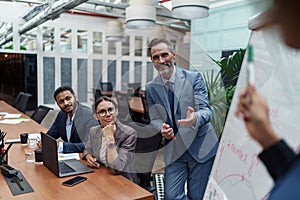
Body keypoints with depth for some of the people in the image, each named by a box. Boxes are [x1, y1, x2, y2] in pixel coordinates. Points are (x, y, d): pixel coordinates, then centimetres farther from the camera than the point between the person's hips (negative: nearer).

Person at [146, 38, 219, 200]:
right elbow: (154, 118, 7)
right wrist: (162, 128, -17)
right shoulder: (151, 87, 3)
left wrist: (195, 118, -36)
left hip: (201, 147, -2)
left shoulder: (194, 77, -6)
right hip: (174, 150, 3)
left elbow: (206, 109, -12)